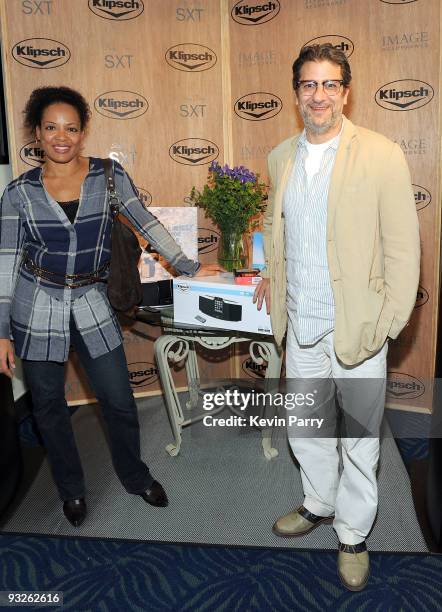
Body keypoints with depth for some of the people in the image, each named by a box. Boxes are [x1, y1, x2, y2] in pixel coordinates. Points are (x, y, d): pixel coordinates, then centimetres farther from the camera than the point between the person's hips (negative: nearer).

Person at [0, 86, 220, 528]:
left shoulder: (109, 175, -3)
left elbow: (147, 224, 4)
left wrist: (190, 268, 3)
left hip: (92, 303, 0)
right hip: (38, 308, 0)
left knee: (119, 401, 6)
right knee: (48, 405, 11)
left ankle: (135, 477, 34)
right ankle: (71, 488, 36)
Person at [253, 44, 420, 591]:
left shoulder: (381, 155, -10)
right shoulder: (281, 157, 6)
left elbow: (403, 247, -9)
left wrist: (389, 322, -12)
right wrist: (271, 275, 9)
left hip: (356, 328, -5)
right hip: (301, 325, 5)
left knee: (359, 441, 11)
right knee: (303, 428, 20)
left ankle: (353, 534, 35)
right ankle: (319, 504, 46)